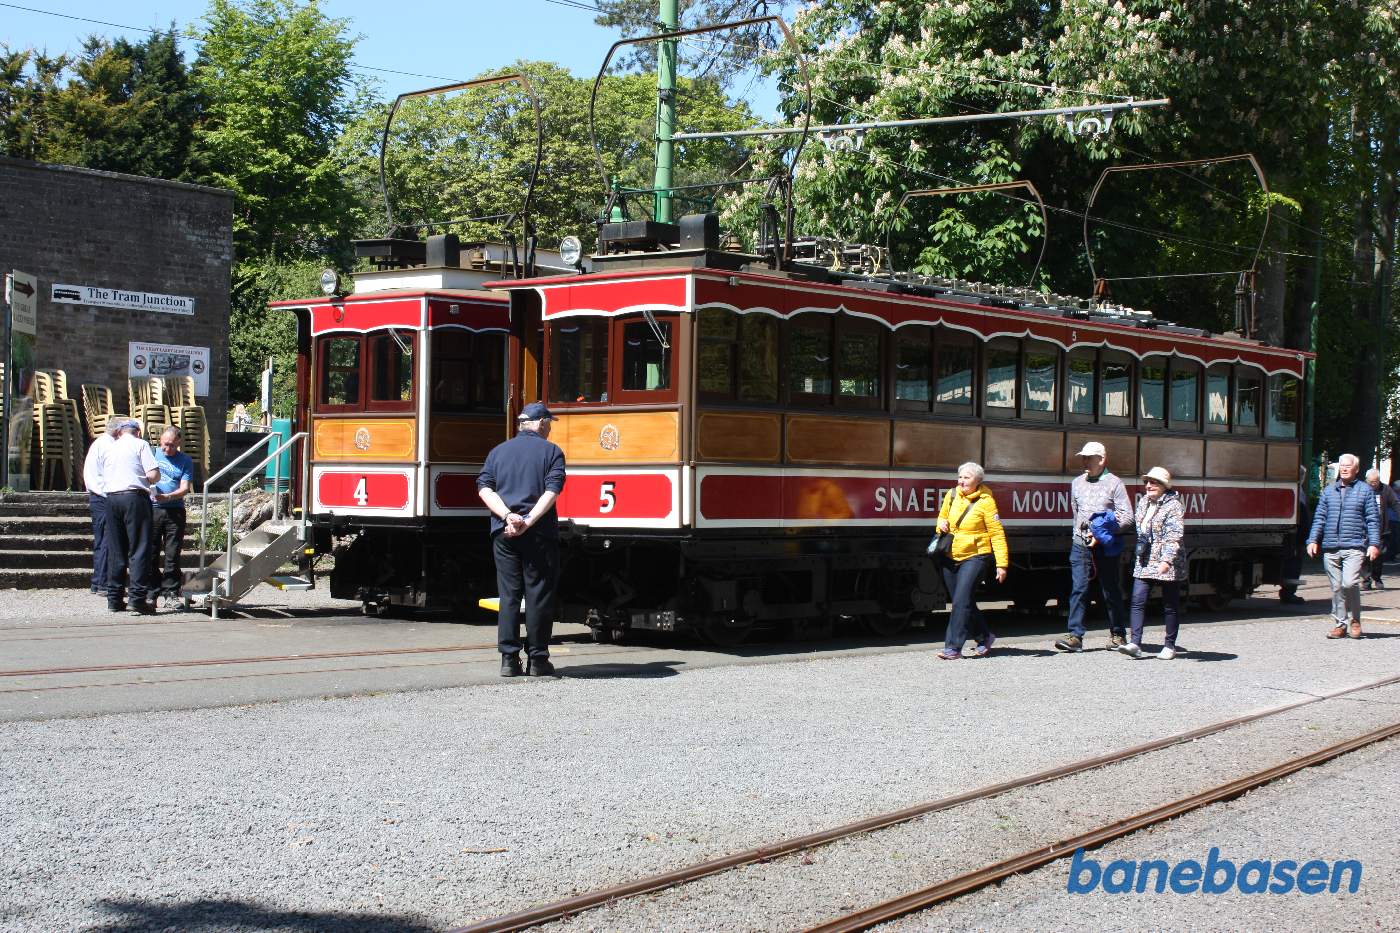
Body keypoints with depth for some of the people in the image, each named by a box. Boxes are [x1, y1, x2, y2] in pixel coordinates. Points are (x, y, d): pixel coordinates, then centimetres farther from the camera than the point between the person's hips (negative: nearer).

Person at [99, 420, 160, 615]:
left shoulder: (109, 448, 19)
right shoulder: (140, 445, 3)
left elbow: (103, 479, 18)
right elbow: (154, 474, -8)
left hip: (111, 498, 5)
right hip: (134, 496, -5)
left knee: (115, 550, 10)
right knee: (139, 549, -4)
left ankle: (114, 599, 13)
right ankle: (137, 599, -10)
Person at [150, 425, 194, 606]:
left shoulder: (185, 461, 6)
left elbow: (184, 489, -3)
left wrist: (167, 497, -21)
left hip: (174, 511, -1)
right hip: (151, 510, 1)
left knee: (172, 554, 0)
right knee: (151, 552, 1)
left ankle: (171, 591, 5)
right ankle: (152, 590, 8)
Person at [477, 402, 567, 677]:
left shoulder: (498, 451, 13)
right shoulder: (551, 451, 2)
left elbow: (484, 489, 0)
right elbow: (552, 491, -12)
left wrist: (508, 516, -10)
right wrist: (528, 522, -16)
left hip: (503, 532, 3)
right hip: (539, 533, -3)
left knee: (508, 595, 7)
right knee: (539, 596, 2)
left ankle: (509, 659, 5)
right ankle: (538, 660, 4)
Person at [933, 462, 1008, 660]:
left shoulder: (985, 501, -11)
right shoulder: (952, 496, 5)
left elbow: (997, 534, -10)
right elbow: (942, 516, 24)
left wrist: (1001, 564, -15)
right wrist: (941, 524, -1)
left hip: (974, 557, -6)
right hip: (951, 558, 6)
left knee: (962, 601, -14)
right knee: (965, 603, 13)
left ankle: (953, 647, -13)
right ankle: (984, 638, 31)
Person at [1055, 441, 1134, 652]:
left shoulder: (1113, 483, -2)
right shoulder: (1077, 483, 12)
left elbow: (1127, 517, -6)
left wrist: (1102, 534, -14)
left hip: (1105, 547, -3)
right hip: (1081, 545, 3)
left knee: (1111, 591, 6)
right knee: (1078, 589, -6)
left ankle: (1118, 635, 19)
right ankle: (1075, 636, -10)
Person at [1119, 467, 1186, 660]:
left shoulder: (1173, 505, -11)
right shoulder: (1143, 502, 11)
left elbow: (1174, 535, -20)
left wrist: (1167, 560, -30)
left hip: (1167, 565, -6)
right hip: (1144, 563, 6)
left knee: (1170, 606, 5)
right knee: (1138, 601, -7)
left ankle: (1169, 646, 14)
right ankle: (1135, 643, -11)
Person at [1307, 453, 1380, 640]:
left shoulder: (1365, 490, 7)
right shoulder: (1329, 490, 16)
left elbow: (1373, 519, 4)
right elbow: (1319, 518, 17)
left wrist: (1374, 544, -5)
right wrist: (1313, 540, 6)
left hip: (1354, 547, -4)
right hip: (1330, 548, 4)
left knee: (1349, 583, -18)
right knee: (1336, 587, 4)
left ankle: (1355, 620, 2)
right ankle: (1339, 624, 14)